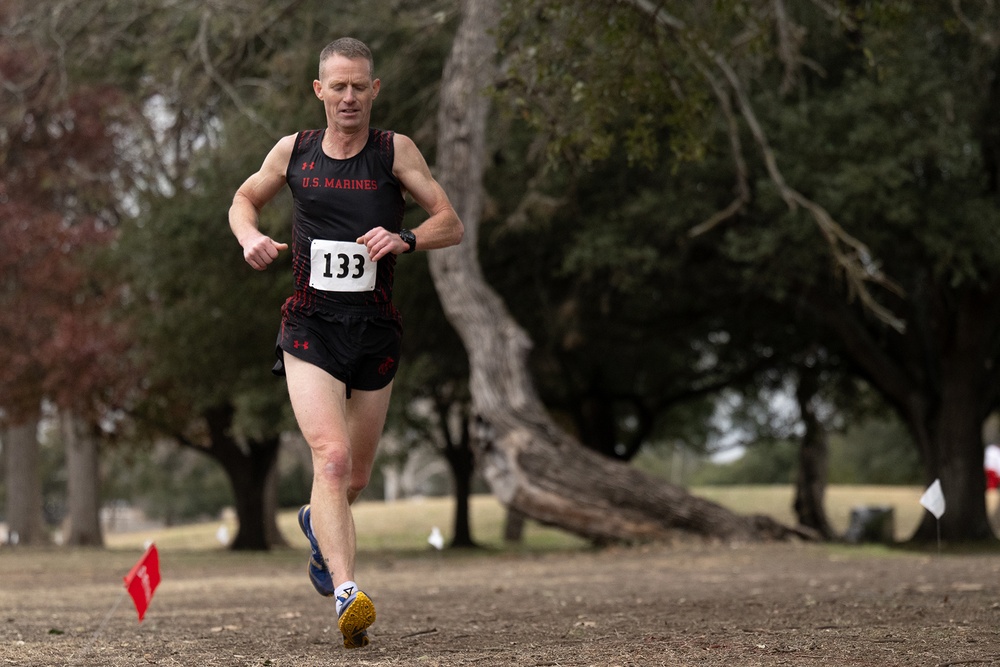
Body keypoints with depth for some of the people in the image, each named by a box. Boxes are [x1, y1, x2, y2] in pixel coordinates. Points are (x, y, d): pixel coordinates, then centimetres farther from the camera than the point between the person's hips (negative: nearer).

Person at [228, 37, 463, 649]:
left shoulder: (395, 151, 0)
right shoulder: (293, 151, 5)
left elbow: (452, 225, -1)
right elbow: (244, 200, 21)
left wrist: (404, 239, -21)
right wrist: (251, 237, -2)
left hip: (376, 331, 1)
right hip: (311, 326, -1)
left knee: (355, 479, 13)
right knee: (331, 456, -23)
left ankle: (317, 522, 49)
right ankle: (348, 594, -33)